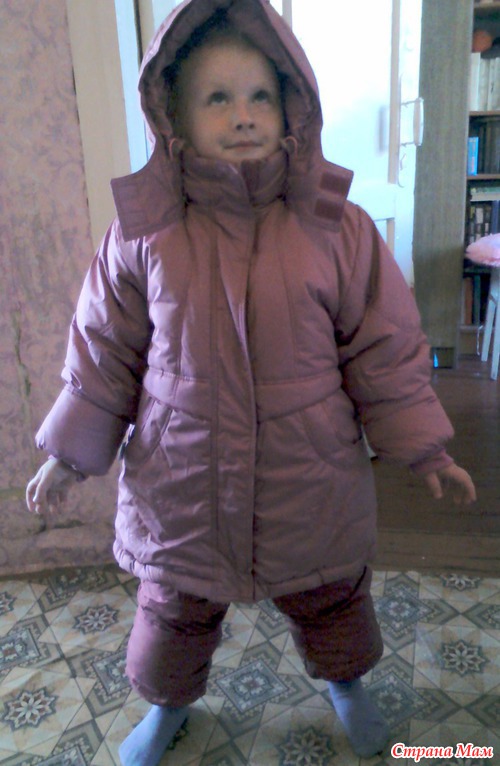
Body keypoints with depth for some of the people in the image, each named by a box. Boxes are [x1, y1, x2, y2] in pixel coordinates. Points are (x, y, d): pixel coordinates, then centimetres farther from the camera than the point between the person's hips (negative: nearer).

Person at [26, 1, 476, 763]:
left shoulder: (335, 227, -11)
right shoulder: (144, 231, -10)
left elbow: (385, 347, -4)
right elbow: (105, 352, -1)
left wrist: (423, 447, -1)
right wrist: (69, 456, 4)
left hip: (309, 480, 0)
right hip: (181, 479, 1)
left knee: (331, 598, 23)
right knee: (175, 608, 22)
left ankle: (345, 680, 57)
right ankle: (169, 702, 55)